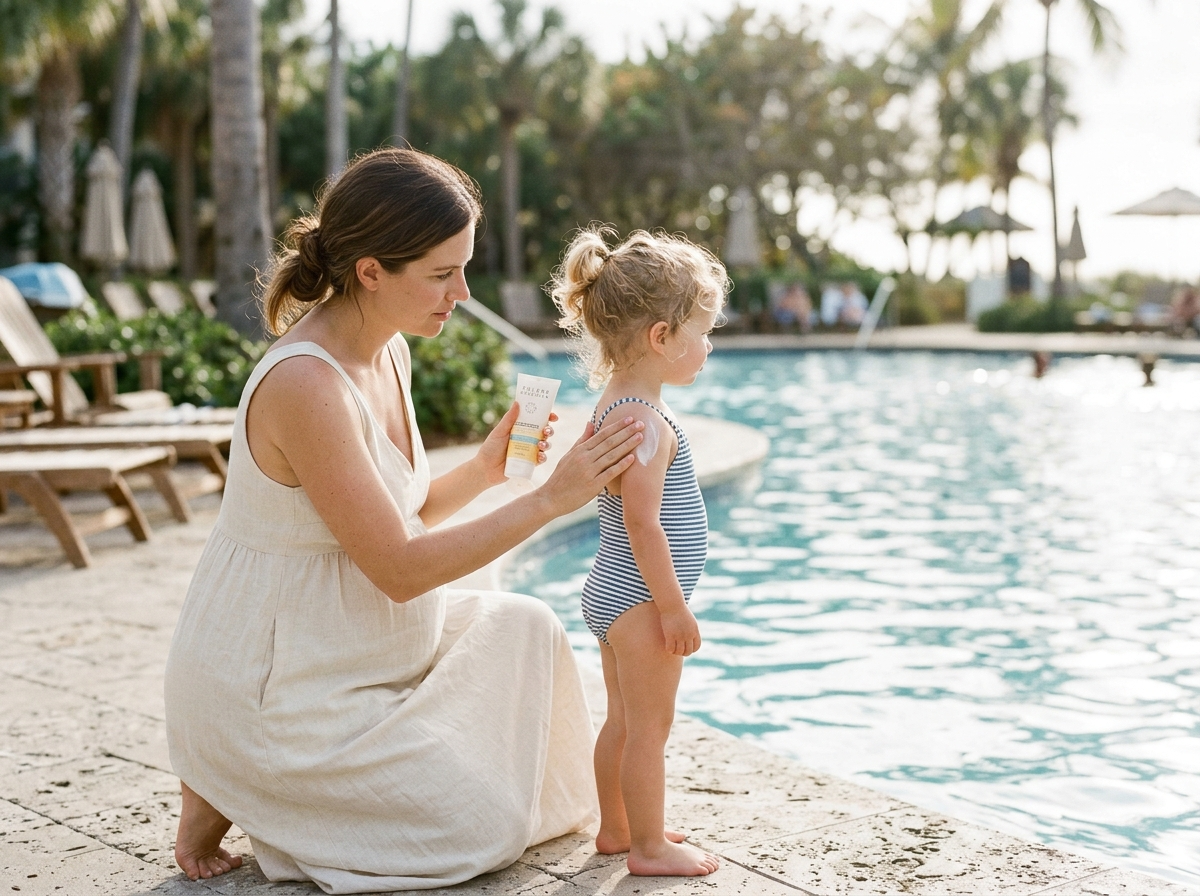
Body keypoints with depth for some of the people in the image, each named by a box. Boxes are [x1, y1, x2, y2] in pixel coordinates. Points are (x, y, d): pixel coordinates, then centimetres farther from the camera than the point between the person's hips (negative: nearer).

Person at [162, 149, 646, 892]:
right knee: (483, 830, -2)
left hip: (346, 647, 9)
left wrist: (486, 470, -5)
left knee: (522, 629, 12)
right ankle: (236, 795, 6)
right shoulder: (305, 384, -28)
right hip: (273, 686, -9)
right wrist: (550, 500, -25)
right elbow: (399, 568, -26)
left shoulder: (387, 352, 2)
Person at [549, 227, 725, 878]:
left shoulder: (614, 405, 8)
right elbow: (643, 523, -26)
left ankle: (616, 829, 32)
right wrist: (674, 606, -21)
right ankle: (649, 847, 13)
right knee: (649, 728, 2)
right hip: (640, 601, -10)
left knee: (622, 722, 20)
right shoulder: (646, 422, -23)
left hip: (614, 595, 10)